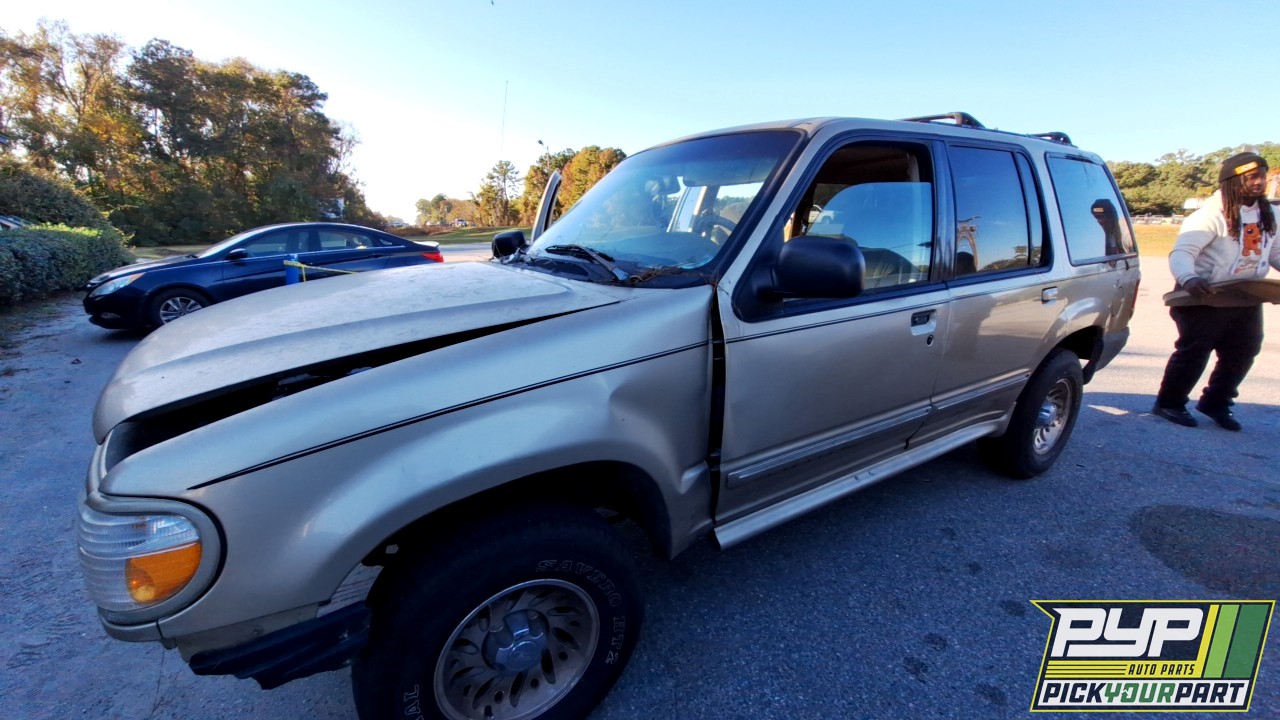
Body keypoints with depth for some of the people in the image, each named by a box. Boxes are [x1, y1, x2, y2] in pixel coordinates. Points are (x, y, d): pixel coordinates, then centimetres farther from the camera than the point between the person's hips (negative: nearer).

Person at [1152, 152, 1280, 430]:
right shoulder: (1212, 214, -16)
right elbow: (1182, 251, -28)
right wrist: (1188, 279, -46)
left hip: (1247, 301, 7)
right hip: (1206, 299, -7)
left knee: (1243, 354, 12)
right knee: (1194, 352, -4)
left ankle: (1216, 403, 27)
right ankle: (1169, 403, 9)